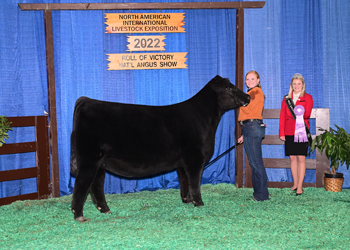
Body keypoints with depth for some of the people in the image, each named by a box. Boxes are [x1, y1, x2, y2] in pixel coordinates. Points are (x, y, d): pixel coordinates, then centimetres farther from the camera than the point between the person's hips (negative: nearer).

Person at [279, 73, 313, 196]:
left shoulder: (307, 98, 6)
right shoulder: (286, 98, 14)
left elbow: (307, 114, -7)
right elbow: (282, 116, 11)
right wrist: (281, 133, 5)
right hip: (289, 132, 3)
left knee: (301, 158, -5)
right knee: (292, 158, 5)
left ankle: (300, 186, -2)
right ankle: (295, 184, 14)